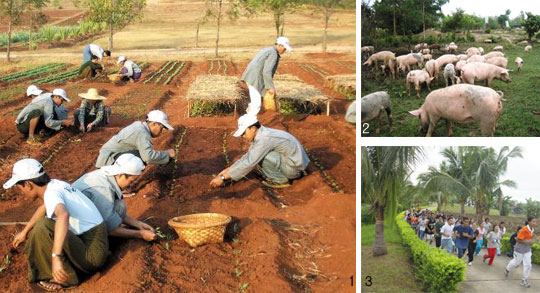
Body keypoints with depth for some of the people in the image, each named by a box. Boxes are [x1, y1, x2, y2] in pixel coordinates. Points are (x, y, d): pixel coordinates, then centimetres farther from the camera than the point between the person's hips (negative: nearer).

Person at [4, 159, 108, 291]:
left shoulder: (51, 193, -21)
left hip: (92, 254, -10)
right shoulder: (55, 184, 5)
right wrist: (24, 232, 38)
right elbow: (44, 207, 27)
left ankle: (65, 278, -6)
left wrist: (55, 257, -49)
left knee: (43, 227, -22)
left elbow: (63, 215, -44)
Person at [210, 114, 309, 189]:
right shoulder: (259, 135, 5)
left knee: (260, 156, -19)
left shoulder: (264, 138, -24)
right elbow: (247, 157, 12)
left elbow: (248, 163, -26)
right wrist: (226, 171, 7)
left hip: (293, 167, -9)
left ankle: (280, 180, -4)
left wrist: (223, 177, -22)